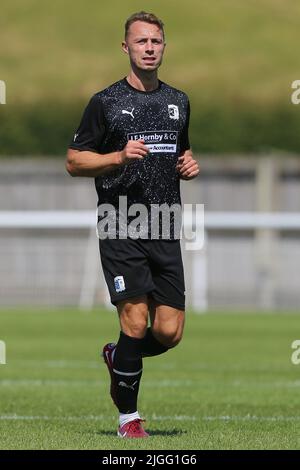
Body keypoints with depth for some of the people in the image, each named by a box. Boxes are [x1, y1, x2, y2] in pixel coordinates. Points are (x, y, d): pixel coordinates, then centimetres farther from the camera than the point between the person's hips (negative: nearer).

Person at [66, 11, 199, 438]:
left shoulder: (178, 102, 15)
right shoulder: (106, 102, 0)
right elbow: (74, 162, 1)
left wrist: (190, 165, 6)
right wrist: (121, 156, -15)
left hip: (166, 231, 5)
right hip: (121, 230, -5)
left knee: (169, 332, -1)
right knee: (136, 322, -12)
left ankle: (118, 357, 31)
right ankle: (128, 417, 4)